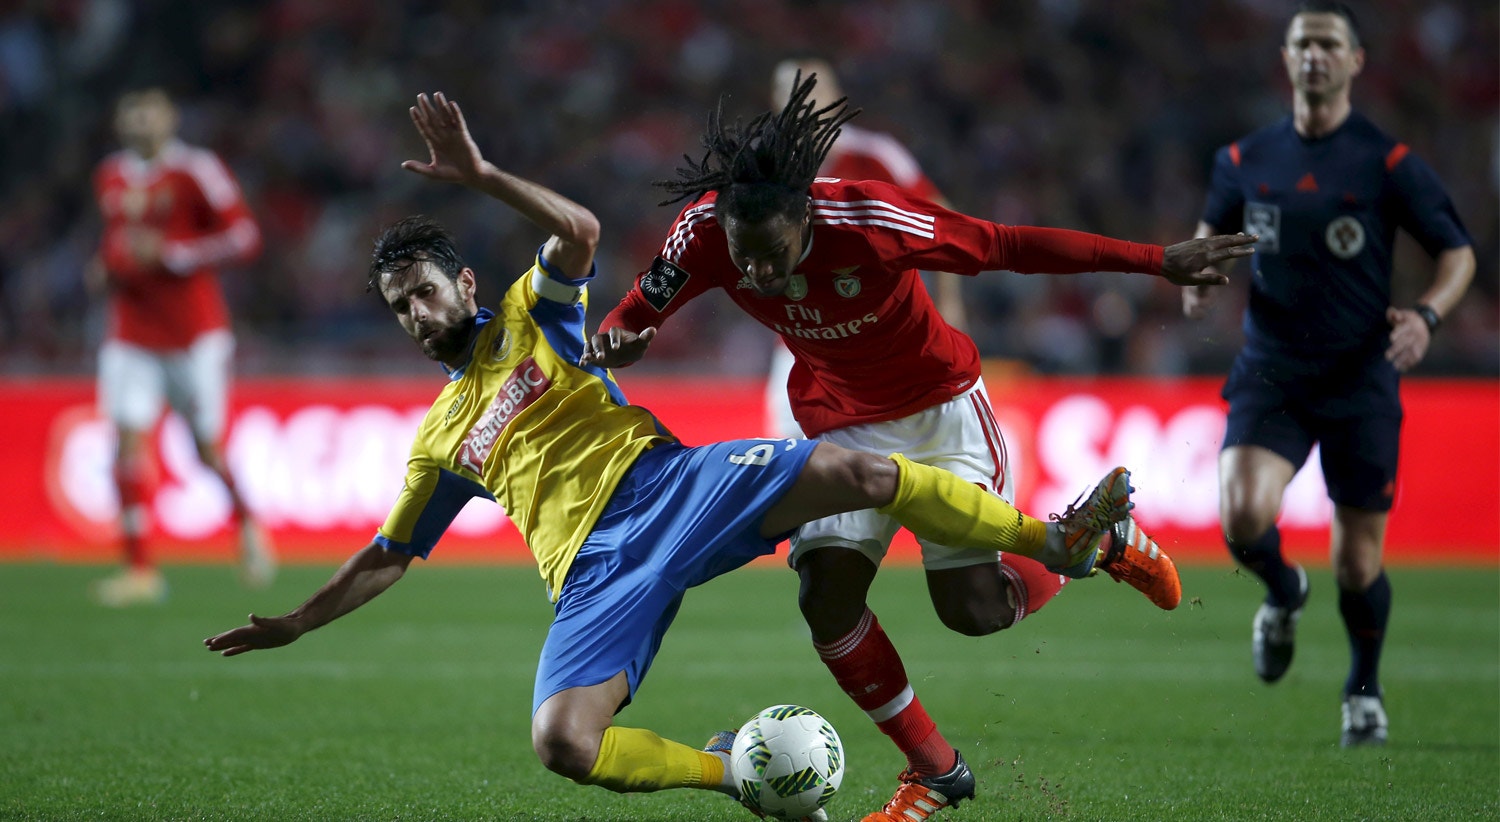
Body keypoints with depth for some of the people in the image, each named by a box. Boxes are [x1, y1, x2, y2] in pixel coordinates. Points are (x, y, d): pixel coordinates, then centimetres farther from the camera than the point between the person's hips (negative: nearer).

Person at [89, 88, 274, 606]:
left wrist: (170, 254, -20)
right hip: (132, 333, 5)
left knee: (208, 448, 2)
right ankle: (140, 569, -7)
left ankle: (248, 527, 33)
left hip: (195, 331, -5)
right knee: (128, 440, -9)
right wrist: (107, 266, 4)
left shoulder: (194, 170, -10)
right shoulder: (110, 178, 9)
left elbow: (244, 237, -13)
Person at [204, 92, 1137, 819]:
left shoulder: (530, 316, 14)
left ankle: (1057, 539, -13)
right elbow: (388, 556, 30)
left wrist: (481, 175, -17)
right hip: (597, 565, 2)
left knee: (854, 472, -23)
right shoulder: (440, 439, 23)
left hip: (669, 483, -2)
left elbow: (579, 232, -7)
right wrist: (295, 622, 27)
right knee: (563, 742, -26)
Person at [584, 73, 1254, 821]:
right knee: (827, 596, -15)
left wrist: (1160, 262, -23)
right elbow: (634, 317, -9)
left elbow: (1008, 246, -26)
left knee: (973, 611, -7)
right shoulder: (705, 231, -23)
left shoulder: (865, 220, -34)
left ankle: (1101, 540, 26)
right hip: (844, 422, 3)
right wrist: (613, 343, -36)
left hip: (943, 408, -3)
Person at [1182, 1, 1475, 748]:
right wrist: (1198, 277, 0)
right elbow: (1212, 231, 22)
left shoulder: (1388, 163, -4)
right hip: (1269, 372, 2)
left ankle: (1364, 691, 29)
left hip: (1360, 380, -1)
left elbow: (1458, 254, 1)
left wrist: (1426, 316, -18)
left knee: (1357, 560, 2)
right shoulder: (1245, 160, 5)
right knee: (1243, 515, -22)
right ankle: (1283, 595, 14)